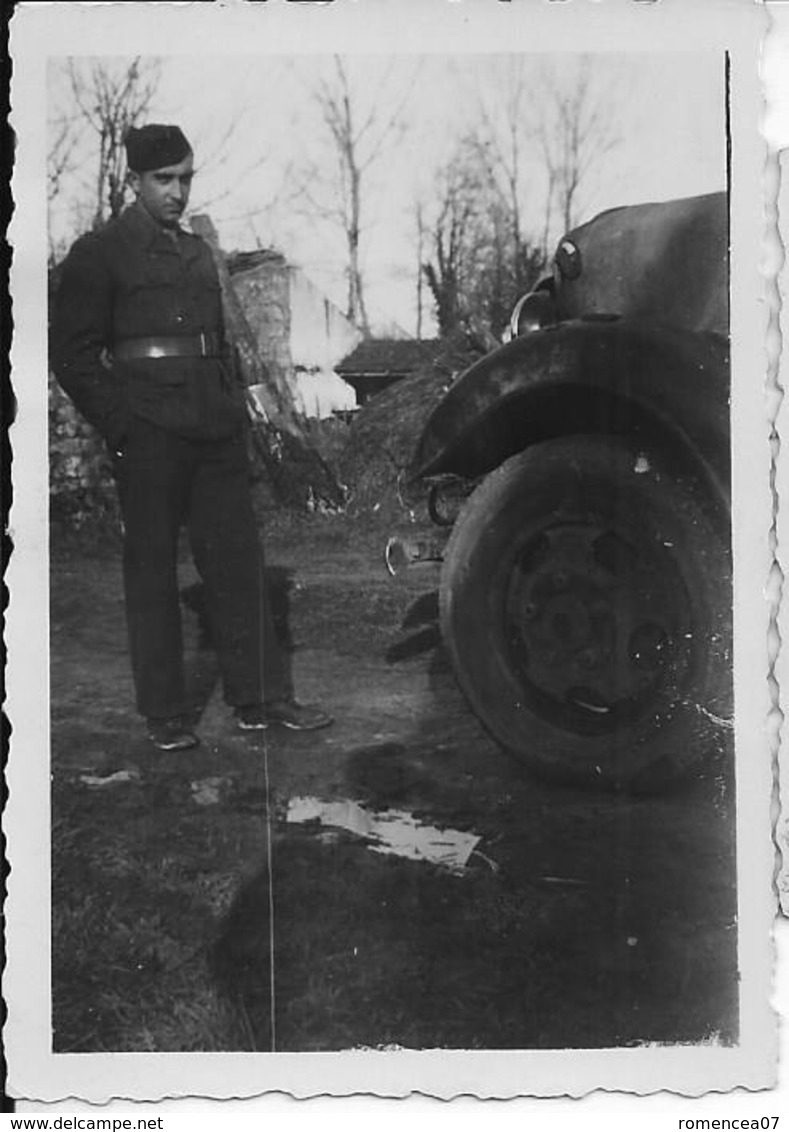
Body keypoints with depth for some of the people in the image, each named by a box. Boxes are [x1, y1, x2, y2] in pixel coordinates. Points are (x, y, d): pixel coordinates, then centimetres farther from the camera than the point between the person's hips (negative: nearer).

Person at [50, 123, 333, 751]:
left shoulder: (199, 251, 19)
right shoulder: (99, 253, 0)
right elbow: (73, 355, -4)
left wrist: (235, 413, 12)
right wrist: (122, 426, -11)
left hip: (216, 435, 6)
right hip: (148, 436, -6)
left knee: (238, 559, 5)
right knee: (152, 570, 1)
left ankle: (262, 698, 12)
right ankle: (165, 715, 10)